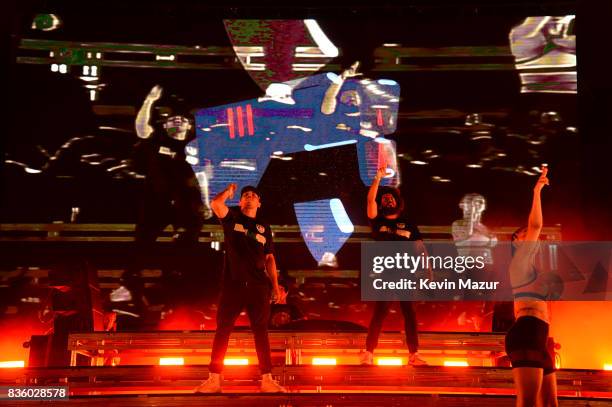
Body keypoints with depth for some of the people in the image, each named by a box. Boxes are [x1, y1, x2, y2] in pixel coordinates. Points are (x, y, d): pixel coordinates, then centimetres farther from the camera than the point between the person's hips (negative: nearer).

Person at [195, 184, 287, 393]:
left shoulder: (264, 228, 15)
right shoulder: (232, 218, 9)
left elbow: (269, 258, 13)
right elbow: (215, 204, -12)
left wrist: (275, 286, 5)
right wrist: (228, 191, 6)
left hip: (258, 286, 2)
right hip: (233, 284, -2)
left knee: (261, 331, 3)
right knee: (223, 329, -2)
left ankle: (267, 380, 5)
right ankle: (213, 379, 0)